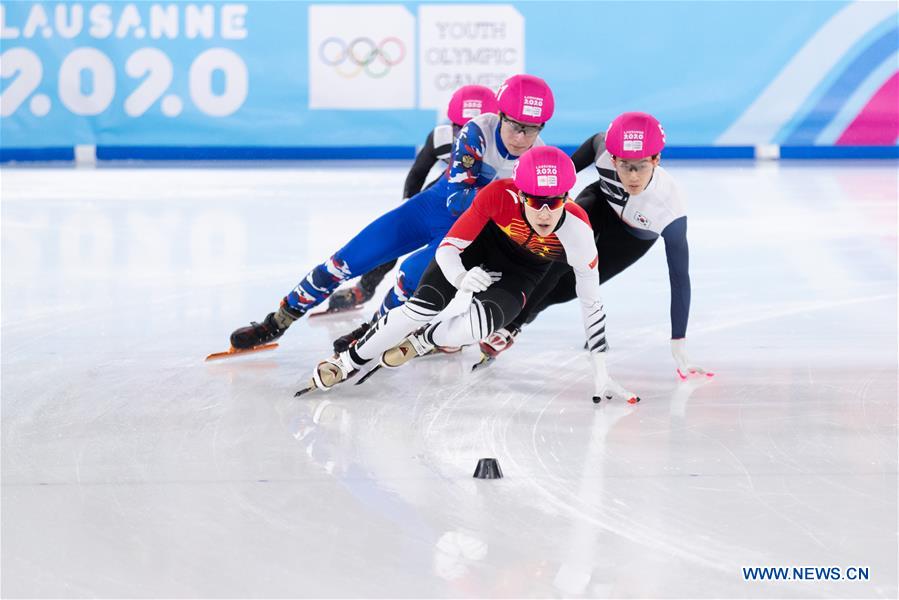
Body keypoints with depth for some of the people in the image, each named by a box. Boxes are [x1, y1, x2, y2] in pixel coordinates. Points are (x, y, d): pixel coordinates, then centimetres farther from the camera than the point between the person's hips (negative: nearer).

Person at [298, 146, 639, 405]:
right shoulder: (498, 196, -35)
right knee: (421, 309, -22)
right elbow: (448, 247, -24)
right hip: (477, 245, 0)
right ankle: (348, 363, 0)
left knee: (478, 327, -28)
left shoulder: (579, 232, -33)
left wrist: (601, 375, -18)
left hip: (518, 275, 1)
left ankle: (421, 341, 6)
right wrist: (461, 279, -48)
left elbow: (592, 305, -21)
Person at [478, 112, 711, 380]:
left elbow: (679, 277, -36)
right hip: (601, 203, 1)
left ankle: (516, 319, 14)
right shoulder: (605, 150, -37)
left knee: (569, 285, -11)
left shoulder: (671, 206, -42)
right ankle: (509, 324, -12)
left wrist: (679, 348, -34)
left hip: (634, 237, -1)